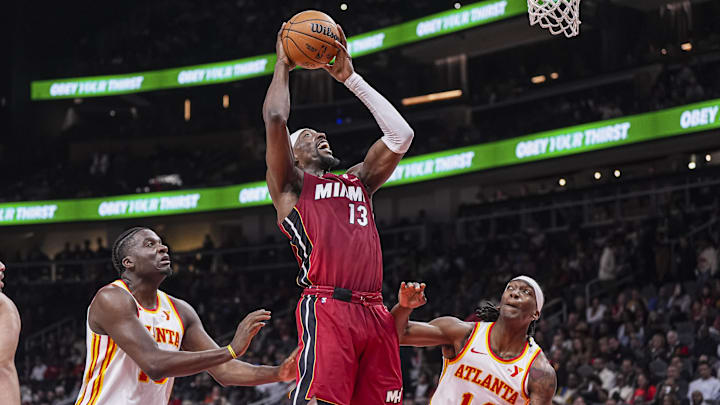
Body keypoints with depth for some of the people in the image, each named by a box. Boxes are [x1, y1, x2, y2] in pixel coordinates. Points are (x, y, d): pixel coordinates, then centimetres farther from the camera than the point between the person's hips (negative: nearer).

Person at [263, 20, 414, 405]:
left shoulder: (358, 181, 29)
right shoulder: (291, 184, 13)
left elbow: (400, 134, 22)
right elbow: (275, 118, -2)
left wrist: (350, 77, 24)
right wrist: (283, 64, 15)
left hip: (375, 314, 6)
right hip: (326, 310, -6)